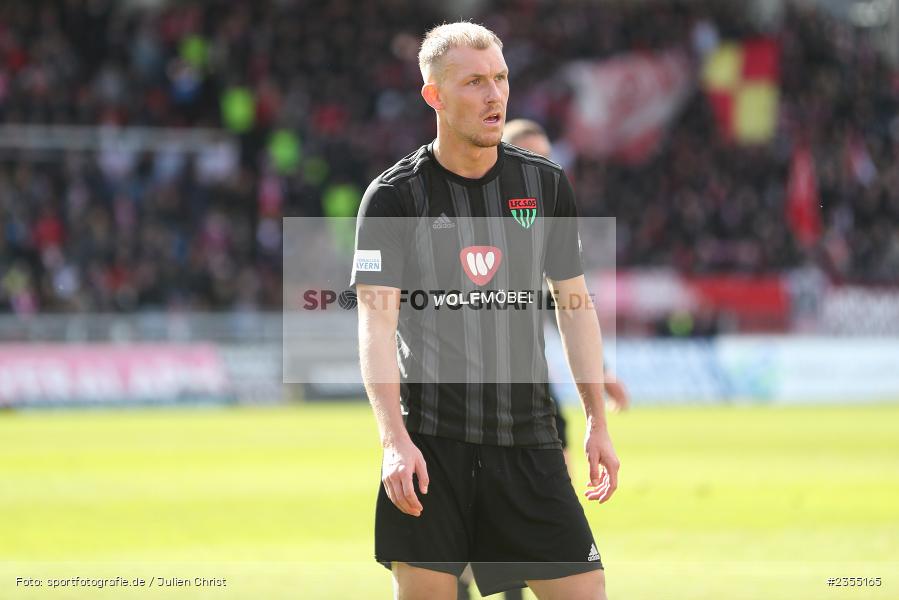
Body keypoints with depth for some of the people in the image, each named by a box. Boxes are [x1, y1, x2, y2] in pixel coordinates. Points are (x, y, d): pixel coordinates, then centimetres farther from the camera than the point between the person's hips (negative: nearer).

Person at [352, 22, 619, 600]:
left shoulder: (546, 184, 8)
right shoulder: (393, 197, -4)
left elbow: (575, 305, 15)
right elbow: (377, 323, -11)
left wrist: (598, 424, 11)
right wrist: (394, 439, -23)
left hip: (528, 441, 3)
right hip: (429, 443, -3)